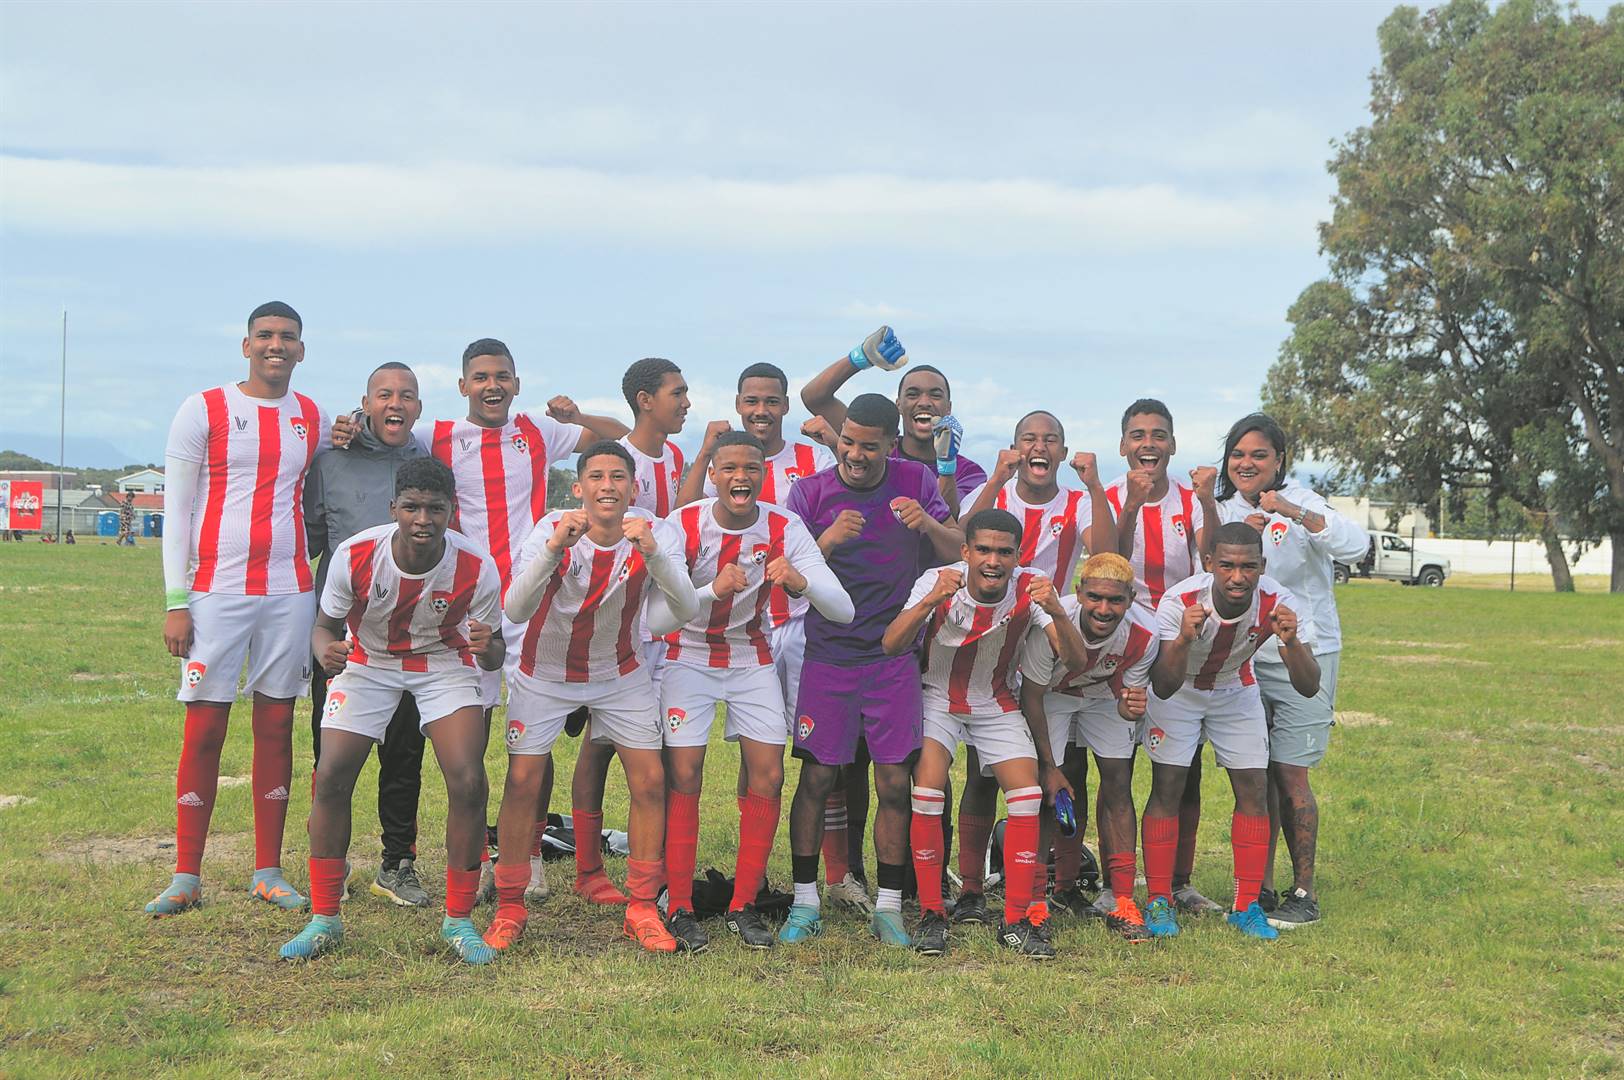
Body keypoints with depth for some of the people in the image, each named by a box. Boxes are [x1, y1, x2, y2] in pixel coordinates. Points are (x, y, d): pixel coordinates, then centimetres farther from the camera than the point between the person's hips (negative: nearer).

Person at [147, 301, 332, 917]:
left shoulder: (315, 420, 11)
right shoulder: (203, 410, 1)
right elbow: (176, 511, -1)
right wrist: (176, 602, -6)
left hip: (289, 592, 3)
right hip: (216, 592, -3)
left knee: (276, 727, 6)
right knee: (204, 730, -3)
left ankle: (267, 872, 13)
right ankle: (186, 877, 5)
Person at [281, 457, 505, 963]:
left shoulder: (476, 567, -25)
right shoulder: (355, 555, -25)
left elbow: (493, 655, -13)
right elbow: (326, 624, -9)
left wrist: (488, 647, -38)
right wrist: (326, 651, -34)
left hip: (445, 664, -1)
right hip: (366, 662, 1)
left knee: (469, 783, -17)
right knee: (331, 779, -11)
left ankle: (458, 919, 1)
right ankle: (324, 918, 6)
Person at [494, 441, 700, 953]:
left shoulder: (656, 535, -18)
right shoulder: (553, 530, -22)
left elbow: (686, 611, -30)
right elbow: (515, 611, -33)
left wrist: (652, 553, -44)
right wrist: (553, 548, -46)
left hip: (620, 673, 2)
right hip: (545, 673, -1)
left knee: (649, 781, -6)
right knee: (522, 781, -6)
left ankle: (642, 908, 7)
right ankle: (509, 907, 10)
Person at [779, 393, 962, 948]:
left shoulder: (916, 482, 3)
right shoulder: (810, 491, -1)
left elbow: (960, 552, 5)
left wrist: (927, 523, -15)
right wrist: (828, 540, -21)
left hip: (894, 655, 1)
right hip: (827, 654, -1)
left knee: (895, 782, -1)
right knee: (817, 777, -1)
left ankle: (889, 910, 9)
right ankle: (804, 904, 10)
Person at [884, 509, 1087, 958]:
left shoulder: (1029, 588, -19)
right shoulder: (938, 583, -23)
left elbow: (1076, 659, -25)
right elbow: (890, 645, -34)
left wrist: (1056, 612, -45)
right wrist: (930, 601, -50)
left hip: (997, 705, 2)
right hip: (937, 698, -2)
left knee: (1028, 796, -12)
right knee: (927, 792, -21)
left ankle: (1018, 920, 1)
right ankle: (931, 914, -7)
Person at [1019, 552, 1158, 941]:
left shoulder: (1144, 635, -30)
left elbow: (1128, 697, -16)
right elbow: (1031, 697, -24)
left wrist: (1131, 708, -43)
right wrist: (1048, 767, -20)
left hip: (1106, 695, 2)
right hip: (1052, 694, -2)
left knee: (1118, 786, -7)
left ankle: (1122, 902, -3)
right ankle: (1064, 885, 2)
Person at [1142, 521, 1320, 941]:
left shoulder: (1277, 603, -28)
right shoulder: (1179, 603, -35)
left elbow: (1309, 687, -29)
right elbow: (1163, 688, -39)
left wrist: (1291, 642, -48)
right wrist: (1183, 640, -57)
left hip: (1237, 692, 3)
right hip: (1178, 690, -2)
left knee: (1254, 789, -4)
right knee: (1167, 788, -9)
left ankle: (1246, 906, 7)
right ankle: (1159, 902, 4)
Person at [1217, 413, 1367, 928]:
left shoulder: (1299, 501, -8)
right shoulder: (1221, 512, 8)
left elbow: (1356, 545, -24)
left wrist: (1294, 513, -35)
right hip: (1243, 658, 4)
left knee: (1290, 775, -4)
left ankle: (1304, 893, 7)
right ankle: (1261, 888, 17)